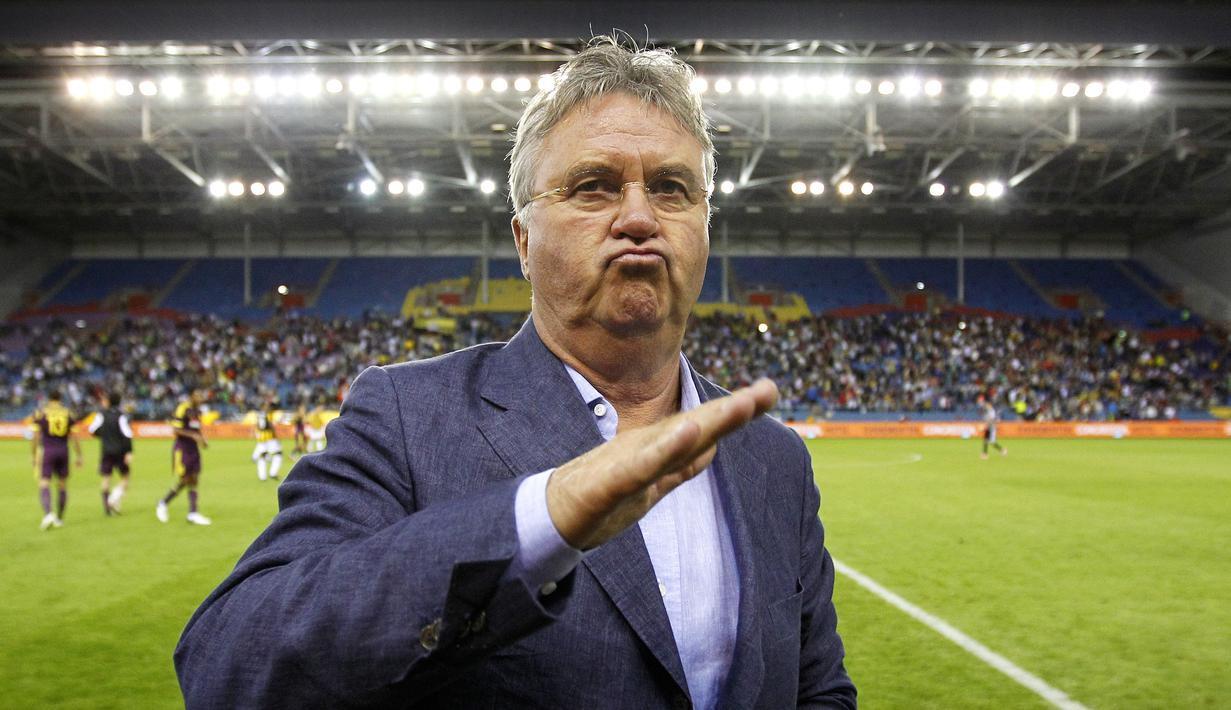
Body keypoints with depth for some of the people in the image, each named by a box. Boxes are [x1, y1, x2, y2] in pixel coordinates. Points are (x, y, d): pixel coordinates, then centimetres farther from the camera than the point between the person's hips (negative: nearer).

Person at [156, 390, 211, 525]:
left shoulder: (197, 410, 11)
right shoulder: (183, 408, -14)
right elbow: (176, 429, -18)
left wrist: (202, 439, 5)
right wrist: (193, 435, -25)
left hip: (193, 448, 8)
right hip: (182, 449, -8)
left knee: (194, 481, 4)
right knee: (183, 481, -3)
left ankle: (193, 513, 5)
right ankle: (162, 503, 19)